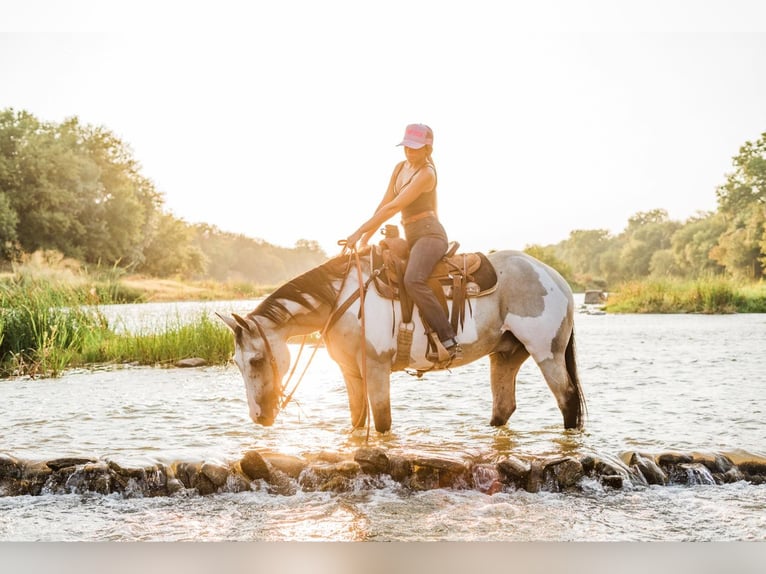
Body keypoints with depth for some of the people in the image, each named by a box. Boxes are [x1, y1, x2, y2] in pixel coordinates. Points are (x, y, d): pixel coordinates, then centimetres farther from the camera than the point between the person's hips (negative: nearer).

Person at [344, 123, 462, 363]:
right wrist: (365, 239, 10)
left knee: (412, 280, -33)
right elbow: (384, 204, 15)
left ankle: (449, 342, -35)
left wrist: (360, 231, -19)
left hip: (430, 234, -10)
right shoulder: (400, 168, 14)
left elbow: (393, 207, -18)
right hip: (411, 238, 10)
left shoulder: (426, 173, -12)